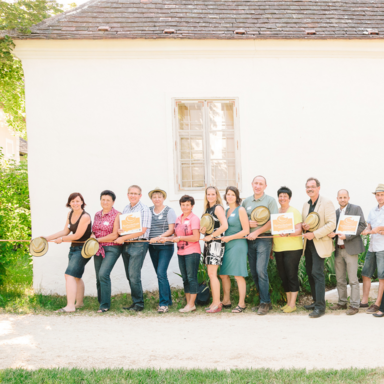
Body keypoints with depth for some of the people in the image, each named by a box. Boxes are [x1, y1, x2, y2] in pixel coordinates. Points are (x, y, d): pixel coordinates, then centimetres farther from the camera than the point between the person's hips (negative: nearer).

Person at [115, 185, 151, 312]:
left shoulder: (144, 209, -7)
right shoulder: (126, 209, 15)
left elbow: (142, 230, -14)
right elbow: (122, 226, 21)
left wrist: (123, 238, -13)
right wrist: (119, 231, -4)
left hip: (138, 245, -7)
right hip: (126, 245, 7)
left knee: (134, 276, -9)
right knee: (130, 276, 9)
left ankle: (139, 304, 1)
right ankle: (135, 302, 17)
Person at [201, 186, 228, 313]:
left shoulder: (218, 208, -8)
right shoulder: (207, 209, 17)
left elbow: (224, 226, -19)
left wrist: (211, 236, -14)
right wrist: (202, 230, 1)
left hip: (216, 243, -8)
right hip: (208, 244, 8)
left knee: (212, 274, -10)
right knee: (211, 274, 9)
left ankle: (216, 304, -6)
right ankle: (215, 302, 15)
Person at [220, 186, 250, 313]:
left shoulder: (240, 210, -5)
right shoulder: (226, 211, 15)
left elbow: (246, 230, -10)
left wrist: (229, 238, -11)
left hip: (237, 245, -7)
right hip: (226, 246, 7)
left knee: (238, 275, -4)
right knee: (223, 274, 7)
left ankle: (241, 304, 3)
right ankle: (226, 301, 19)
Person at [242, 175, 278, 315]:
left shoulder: (270, 200, 1)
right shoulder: (246, 201, 14)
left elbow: (273, 221, -7)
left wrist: (257, 232, -12)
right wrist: (247, 223, -5)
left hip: (264, 238, -5)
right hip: (250, 240, 5)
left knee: (261, 270, -14)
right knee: (254, 272, 6)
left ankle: (265, 303, -6)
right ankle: (264, 300, 16)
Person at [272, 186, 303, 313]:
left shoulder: (294, 211, -2)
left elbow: (299, 230, -10)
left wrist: (288, 233, -28)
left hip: (292, 248, -6)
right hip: (278, 249, 6)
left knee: (291, 275, -4)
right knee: (283, 276, 9)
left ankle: (292, 304, 3)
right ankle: (288, 302, 20)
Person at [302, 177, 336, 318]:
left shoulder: (327, 203, -7)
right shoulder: (306, 205, 15)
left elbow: (331, 224, -14)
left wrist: (314, 234, -19)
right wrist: (303, 226, -1)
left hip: (320, 243, -7)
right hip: (309, 243, 7)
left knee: (317, 273, -12)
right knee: (310, 273, 10)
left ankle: (320, 306, -8)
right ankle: (316, 301, 21)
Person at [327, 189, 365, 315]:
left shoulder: (356, 209, 0)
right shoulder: (336, 212, 16)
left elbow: (362, 225, -8)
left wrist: (347, 236, -17)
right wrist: (331, 234, -7)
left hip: (350, 248, -6)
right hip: (338, 249, 6)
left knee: (353, 279, -6)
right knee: (340, 279, 10)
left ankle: (354, 305, 0)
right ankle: (342, 302, 20)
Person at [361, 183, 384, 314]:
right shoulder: (373, 210, 15)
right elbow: (369, 227, 13)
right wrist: (366, 231, -7)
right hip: (372, 246, 7)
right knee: (366, 273, 8)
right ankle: (364, 301, 15)